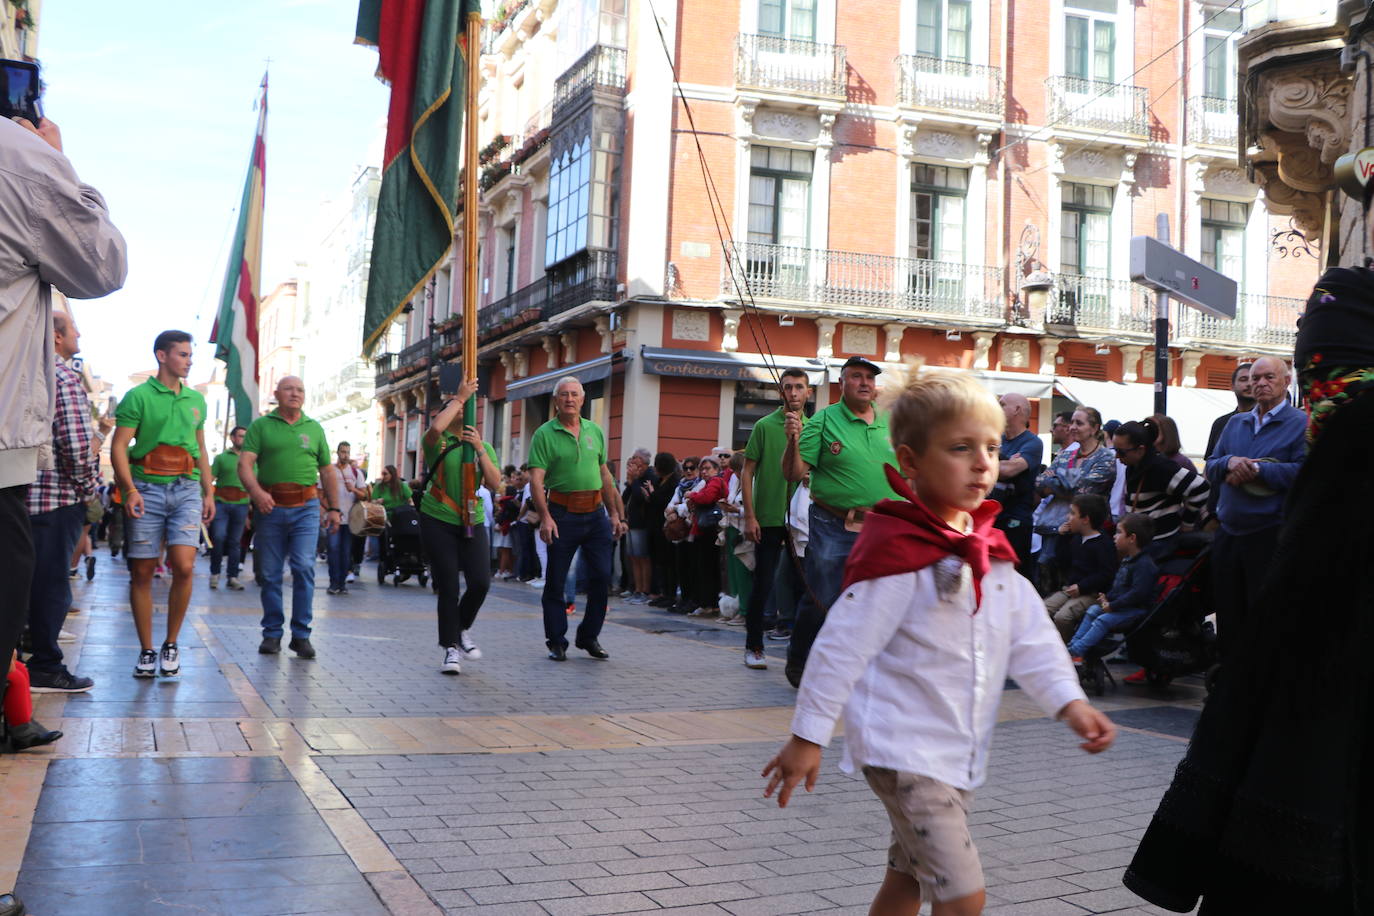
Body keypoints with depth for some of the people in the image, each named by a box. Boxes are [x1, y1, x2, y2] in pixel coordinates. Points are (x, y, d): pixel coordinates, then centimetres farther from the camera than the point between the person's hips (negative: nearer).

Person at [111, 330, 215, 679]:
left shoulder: (196, 400, 15)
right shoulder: (139, 396, 0)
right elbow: (119, 447, -5)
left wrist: (209, 493, 16)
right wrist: (130, 489, -17)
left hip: (187, 489, 3)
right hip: (147, 489, -3)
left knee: (184, 566, -12)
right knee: (142, 572, 1)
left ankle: (171, 644, 5)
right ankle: (146, 651, 12)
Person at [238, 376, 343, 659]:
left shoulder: (314, 429, 14)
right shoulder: (261, 426, 7)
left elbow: (328, 471, 17)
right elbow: (245, 463, -5)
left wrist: (334, 508, 12)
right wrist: (256, 492, -23)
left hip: (305, 508, 1)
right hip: (269, 507, 0)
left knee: (304, 567, -10)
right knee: (269, 573, 4)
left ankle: (301, 634, -3)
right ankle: (272, 633, 15)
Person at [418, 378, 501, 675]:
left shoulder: (484, 446, 11)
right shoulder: (438, 442, 0)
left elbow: (495, 483, -1)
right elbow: (436, 427, -26)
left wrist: (480, 449, -10)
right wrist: (459, 397, -16)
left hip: (472, 522, 3)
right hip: (438, 523, -3)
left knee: (481, 582, -9)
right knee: (448, 587, -2)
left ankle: (462, 630, 20)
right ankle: (451, 648, 11)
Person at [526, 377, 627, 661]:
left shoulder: (595, 431, 13)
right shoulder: (545, 434, -3)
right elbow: (536, 480, -10)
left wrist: (615, 514, 13)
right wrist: (545, 517, -21)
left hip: (595, 513, 4)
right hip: (562, 514, -4)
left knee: (602, 576, 2)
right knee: (555, 581, 2)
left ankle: (589, 637, 18)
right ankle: (557, 642, 13)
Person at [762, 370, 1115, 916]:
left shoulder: (991, 550, 8)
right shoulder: (895, 549, -17)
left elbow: (1030, 635, 10)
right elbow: (843, 643, -16)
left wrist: (1069, 702, -4)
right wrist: (808, 736, -14)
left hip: (958, 752, 9)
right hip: (903, 748, -9)